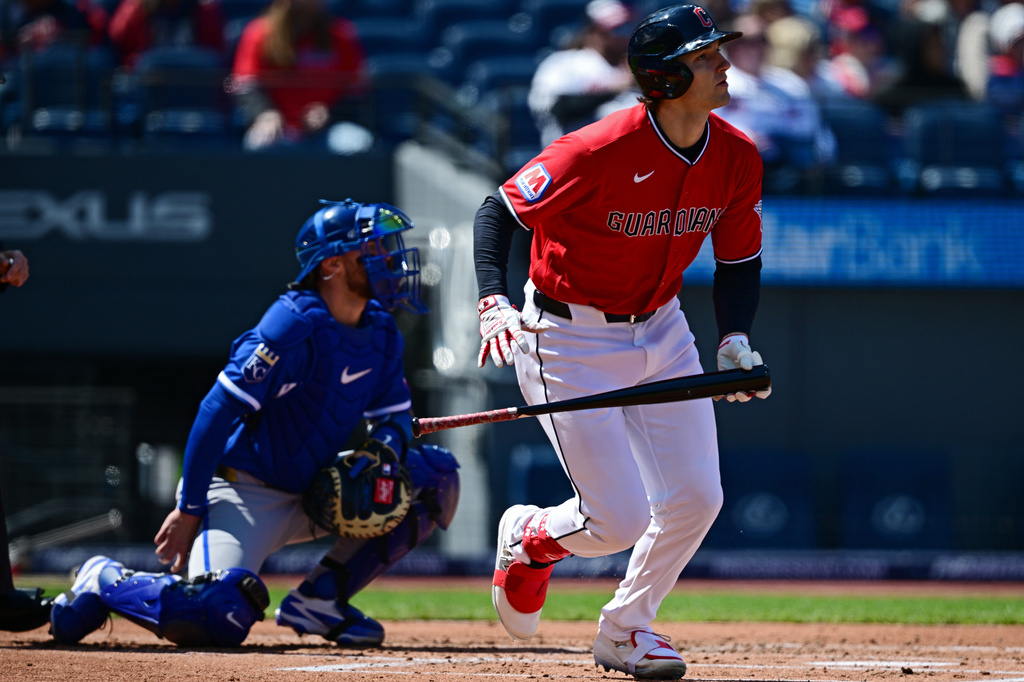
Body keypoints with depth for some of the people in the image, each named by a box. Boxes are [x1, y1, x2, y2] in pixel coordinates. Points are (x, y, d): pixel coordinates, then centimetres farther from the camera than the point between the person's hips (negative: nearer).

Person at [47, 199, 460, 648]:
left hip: (313, 494, 8)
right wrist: (189, 509, -22)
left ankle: (320, 597, -1)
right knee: (221, 618, -32)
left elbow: (396, 416, 13)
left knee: (434, 477, -2)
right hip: (244, 490, -8)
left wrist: (383, 447, -14)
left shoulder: (381, 333, 5)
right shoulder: (294, 324, -20)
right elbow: (219, 411, -21)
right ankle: (105, 583, -2)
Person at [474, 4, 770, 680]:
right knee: (620, 521, -10)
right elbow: (500, 210, -18)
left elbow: (740, 261, 7)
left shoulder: (737, 157, -6)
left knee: (696, 498, 0)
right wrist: (494, 303, -33)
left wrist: (735, 339, -11)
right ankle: (529, 537, 25)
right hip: (569, 340, -6)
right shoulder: (601, 151, -26)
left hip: (661, 331, 6)